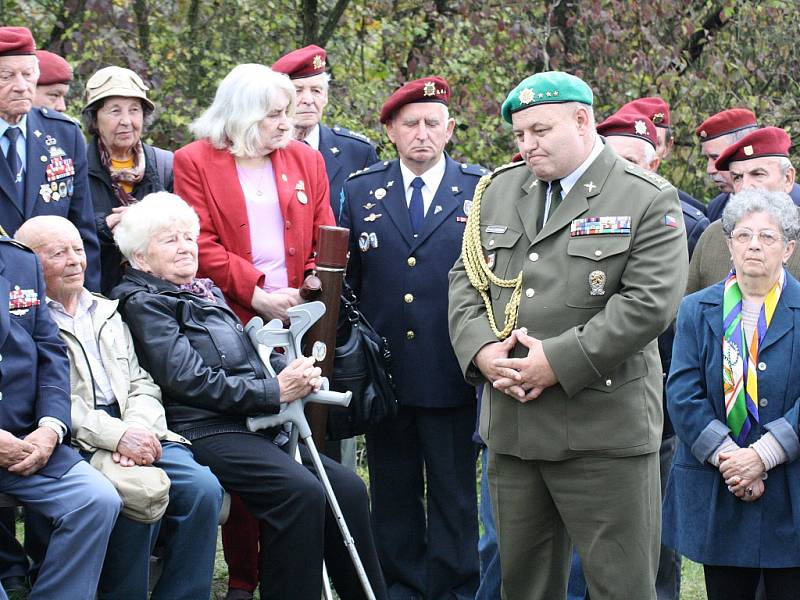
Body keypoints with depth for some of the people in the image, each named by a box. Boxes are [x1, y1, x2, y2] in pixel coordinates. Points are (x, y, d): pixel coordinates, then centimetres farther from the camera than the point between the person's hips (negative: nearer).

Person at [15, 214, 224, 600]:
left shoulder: (109, 313, 25)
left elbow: (143, 385, 18)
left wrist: (137, 428, -6)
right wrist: (116, 434, -19)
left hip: (135, 432, 6)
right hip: (76, 445, -6)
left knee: (203, 488, -20)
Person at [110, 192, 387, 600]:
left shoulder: (207, 293, 25)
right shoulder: (143, 303, -1)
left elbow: (249, 356, 26)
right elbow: (189, 379, -12)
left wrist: (292, 371, 3)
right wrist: (274, 390, -14)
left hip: (254, 427, 8)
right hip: (204, 431, -8)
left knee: (348, 488, -10)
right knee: (301, 492, -28)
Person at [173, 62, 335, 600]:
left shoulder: (306, 161, 15)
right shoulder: (195, 162, 4)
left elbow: (324, 238, 13)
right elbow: (201, 244, -5)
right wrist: (254, 292, -13)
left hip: (295, 322, 3)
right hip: (233, 324, -3)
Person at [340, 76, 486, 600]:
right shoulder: (361, 191, 8)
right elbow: (346, 279, 10)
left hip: (453, 374, -2)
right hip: (386, 373, 2)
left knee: (455, 494, 4)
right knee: (393, 493, 10)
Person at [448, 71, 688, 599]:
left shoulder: (648, 200, -4)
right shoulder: (499, 191, 14)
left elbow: (649, 303, -13)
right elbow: (467, 279, 14)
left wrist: (560, 362, -17)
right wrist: (481, 349, -6)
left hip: (603, 432, -5)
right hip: (511, 430, 5)